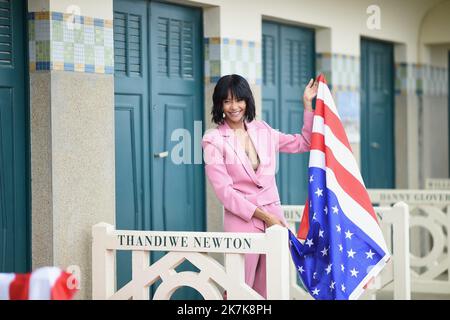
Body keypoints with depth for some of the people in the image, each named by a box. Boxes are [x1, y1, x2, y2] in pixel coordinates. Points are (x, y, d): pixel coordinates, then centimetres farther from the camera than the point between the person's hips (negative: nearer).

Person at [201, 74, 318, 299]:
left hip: (274, 217, 5)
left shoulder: (262, 130, 10)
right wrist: (263, 215, -13)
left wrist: (307, 103, 16)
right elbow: (224, 190, -9)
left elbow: (304, 143, 23)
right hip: (242, 221, -4)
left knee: (267, 292, 7)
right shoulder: (213, 140, -4)